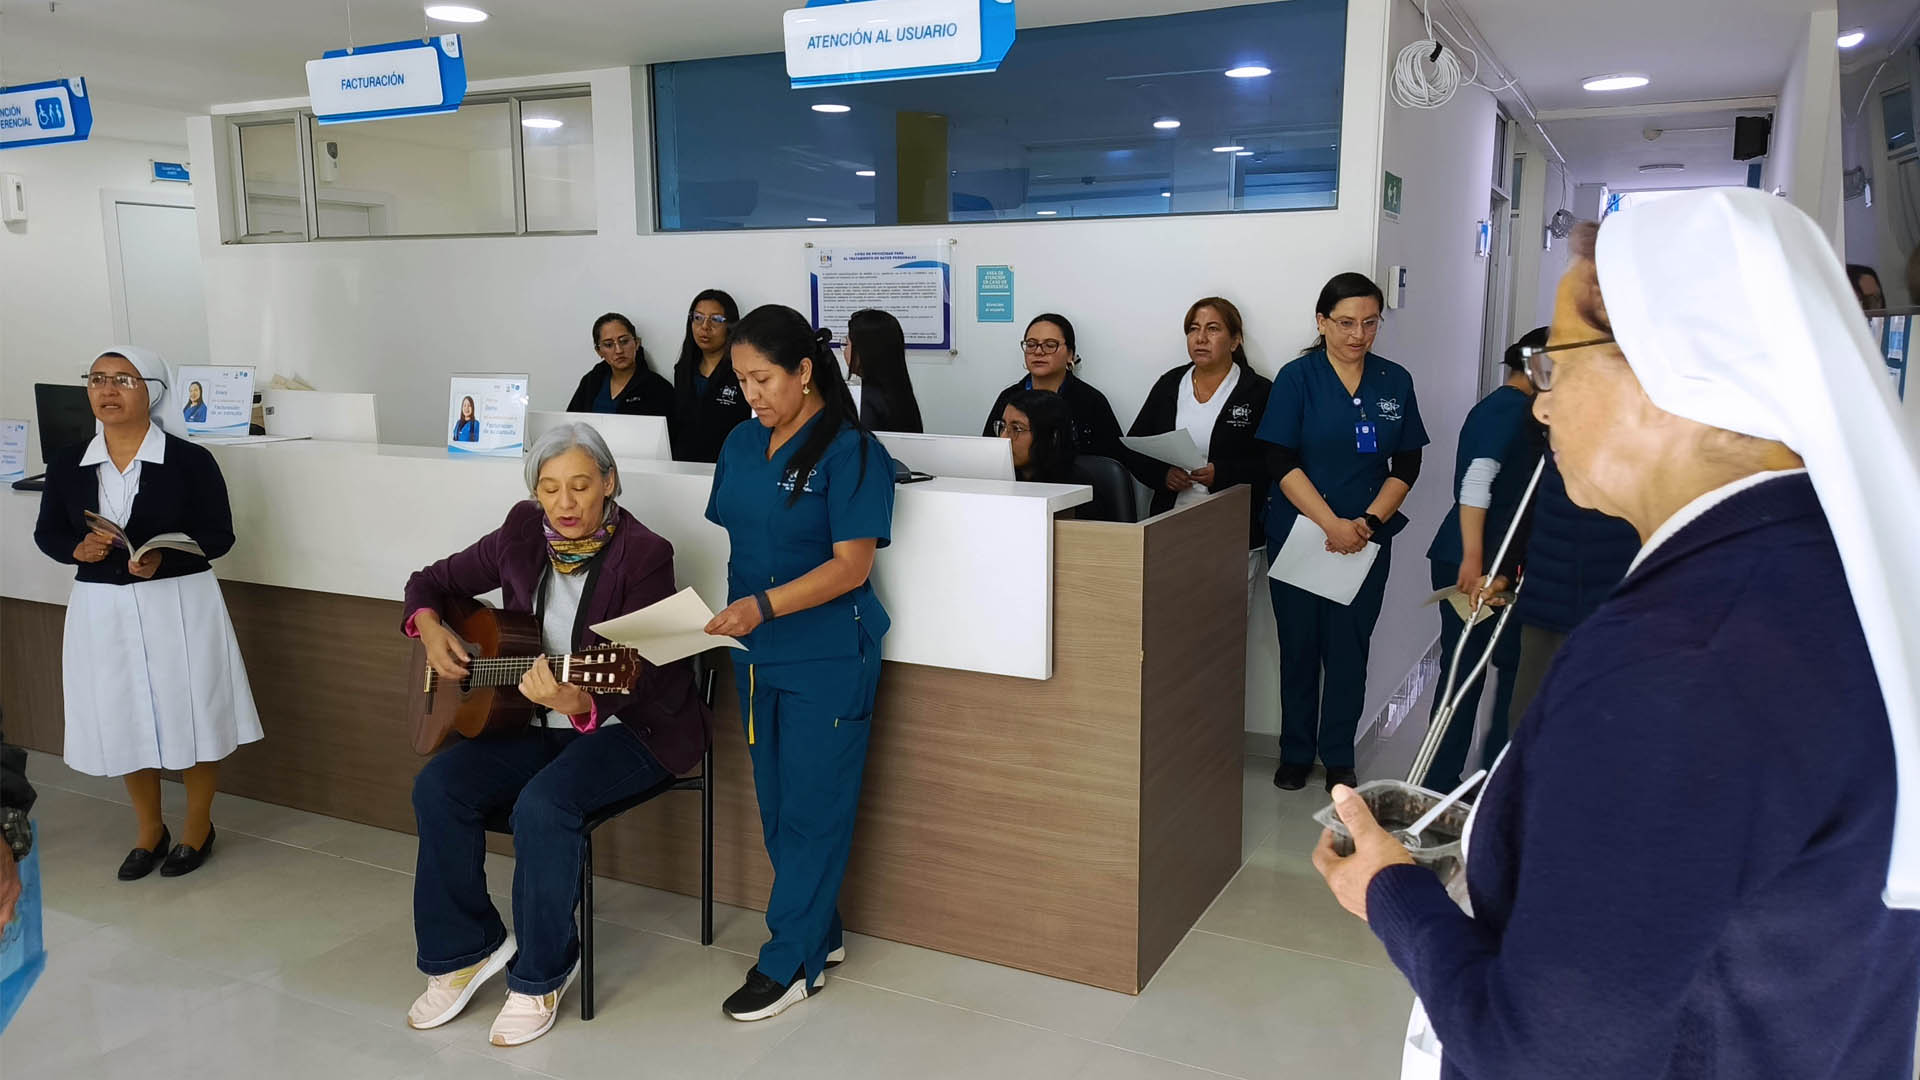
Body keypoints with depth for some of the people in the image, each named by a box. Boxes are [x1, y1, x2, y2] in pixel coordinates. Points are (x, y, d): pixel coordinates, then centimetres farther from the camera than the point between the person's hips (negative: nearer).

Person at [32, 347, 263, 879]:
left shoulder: (190, 460, -9)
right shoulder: (67, 464, 2)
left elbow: (219, 535, -8)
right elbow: (46, 533, 9)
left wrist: (163, 558, -24)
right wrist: (78, 549, -12)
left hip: (180, 605, -3)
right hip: (101, 609, 4)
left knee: (190, 713, 6)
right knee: (123, 721, 13)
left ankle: (198, 827, 26)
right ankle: (150, 831, 32)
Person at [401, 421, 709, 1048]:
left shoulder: (642, 557, -17)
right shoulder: (522, 538, -1)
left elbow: (640, 689, -23)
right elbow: (433, 582, 15)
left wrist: (580, 707, -42)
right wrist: (430, 628, -7)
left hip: (632, 730, -6)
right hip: (538, 723, 6)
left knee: (543, 802, -31)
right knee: (438, 786, -16)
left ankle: (541, 974, -8)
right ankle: (464, 951, 4)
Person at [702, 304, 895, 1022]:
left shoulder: (850, 451, -12)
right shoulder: (742, 444, 8)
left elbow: (851, 564, -18)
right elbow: (735, 539, 14)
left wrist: (764, 605, -29)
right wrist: (720, 612, -2)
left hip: (829, 658, -7)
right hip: (757, 652, 7)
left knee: (812, 807, 1)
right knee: (776, 802, 13)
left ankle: (790, 962, 12)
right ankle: (821, 931, 29)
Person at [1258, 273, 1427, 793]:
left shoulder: (1395, 382, 5)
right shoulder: (1297, 378, -3)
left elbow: (1407, 466, 5)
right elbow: (1281, 462, -9)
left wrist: (1367, 522, -10)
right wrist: (1332, 524, -17)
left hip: (1367, 539, 2)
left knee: (1349, 648, 5)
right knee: (1299, 645, 6)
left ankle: (1339, 758, 19)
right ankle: (1296, 752, 21)